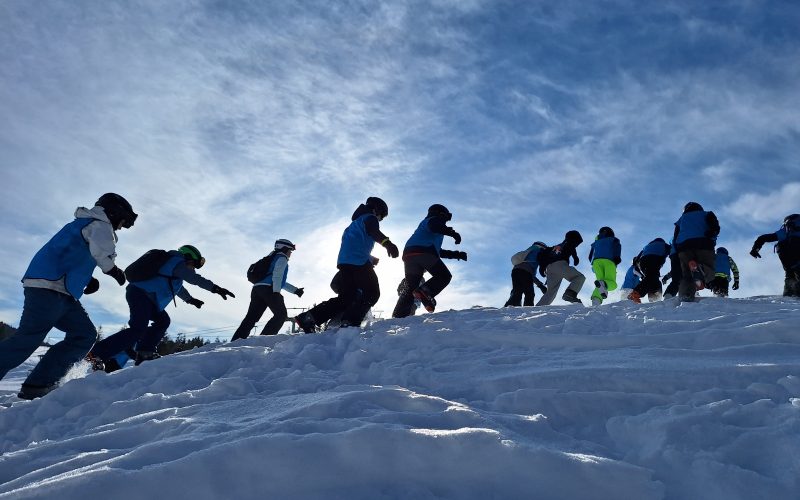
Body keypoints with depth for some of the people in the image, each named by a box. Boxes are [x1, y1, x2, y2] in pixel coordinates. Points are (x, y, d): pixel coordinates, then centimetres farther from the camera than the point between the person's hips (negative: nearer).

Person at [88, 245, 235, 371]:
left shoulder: (171, 262, 29)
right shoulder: (178, 263, -1)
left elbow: (177, 286, 44)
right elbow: (196, 279, -12)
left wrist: (190, 299, 53)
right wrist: (216, 288, -13)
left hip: (137, 292, 11)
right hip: (140, 293, -11)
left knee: (162, 321, 14)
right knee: (138, 329, -20)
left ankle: (144, 353, 4)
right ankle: (97, 354, -24)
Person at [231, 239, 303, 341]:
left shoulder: (273, 258, 36)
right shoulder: (282, 258, 8)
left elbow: (280, 281, 41)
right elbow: (277, 275, -10)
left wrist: (295, 290, 38)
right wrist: (276, 292, -20)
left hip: (257, 288, 8)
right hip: (268, 289, -8)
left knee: (251, 318, 2)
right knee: (281, 314, -4)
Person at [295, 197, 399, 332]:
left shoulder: (356, 222, 32)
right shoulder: (370, 218, 4)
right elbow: (374, 232, -20)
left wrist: (369, 259, 44)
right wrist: (386, 242, -42)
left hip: (344, 261, 9)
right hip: (358, 260, -9)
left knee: (346, 297, 10)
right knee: (372, 293, -4)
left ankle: (309, 317, 2)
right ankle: (350, 322, -21)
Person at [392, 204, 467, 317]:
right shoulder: (433, 219, 17)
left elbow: (438, 251, 45)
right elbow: (435, 225, -11)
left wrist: (456, 254, 42)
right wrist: (452, 233, -23)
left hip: (408, 254, 8)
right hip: (424, 252, -8)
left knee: (410, 288, 10)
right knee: (444, 276, 5)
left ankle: (398, 316, -6)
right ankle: (424, 292, -21)